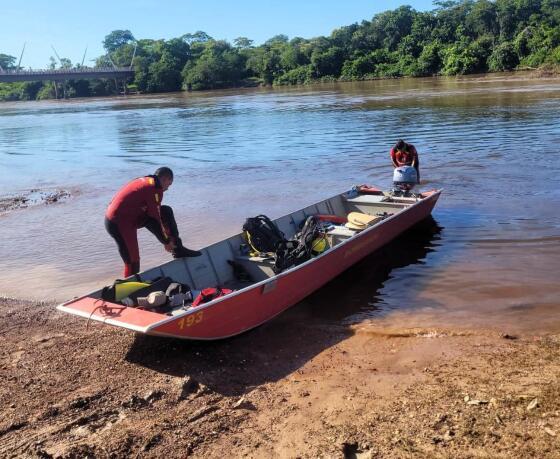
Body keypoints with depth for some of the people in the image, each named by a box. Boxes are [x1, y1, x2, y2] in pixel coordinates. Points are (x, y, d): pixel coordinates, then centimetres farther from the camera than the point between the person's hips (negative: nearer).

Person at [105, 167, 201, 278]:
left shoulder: (144, 181, 12)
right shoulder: (154, 189, -16)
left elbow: (154, 213, 17)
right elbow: (155, 219, -13)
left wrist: (168, 237, 18)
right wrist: (166, 241, -2)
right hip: (119, 224, -9)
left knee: (166, 211, 7)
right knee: (133, 262, -4)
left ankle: (178, 250, 11)